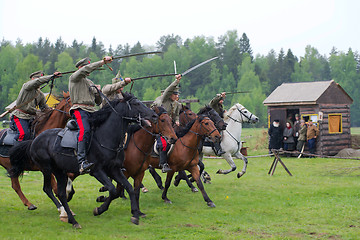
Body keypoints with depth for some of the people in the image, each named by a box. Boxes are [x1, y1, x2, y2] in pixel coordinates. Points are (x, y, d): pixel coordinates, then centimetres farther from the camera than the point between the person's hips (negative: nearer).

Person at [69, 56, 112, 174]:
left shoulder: (90, 82, 29)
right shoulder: (74, 77, 8)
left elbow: (98, 102, 28)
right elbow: (85, 70, -13)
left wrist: (97, 92, 8)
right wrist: (102, 62, -15)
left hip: (91, 111, 8)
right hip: (79, 109, -8)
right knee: (85, 130, -31)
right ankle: (82, 162, -41)